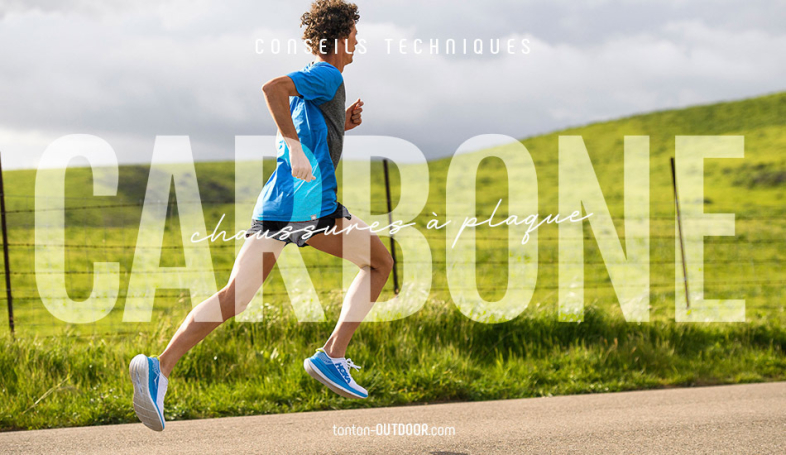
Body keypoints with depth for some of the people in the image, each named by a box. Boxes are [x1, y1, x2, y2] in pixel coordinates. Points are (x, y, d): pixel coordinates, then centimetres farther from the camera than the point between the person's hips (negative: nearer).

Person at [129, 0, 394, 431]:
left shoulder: (309, 81, 27)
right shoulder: (328, 75, -1)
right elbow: (273, 87, -19)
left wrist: (339, 126, 27)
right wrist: (297, 148, -21)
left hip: (274, 202, 8)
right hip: (312, 203, -7)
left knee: (233, 298, -5)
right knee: (380, 261, 14)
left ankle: (161, 366, -24)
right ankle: (331, 355, 3)